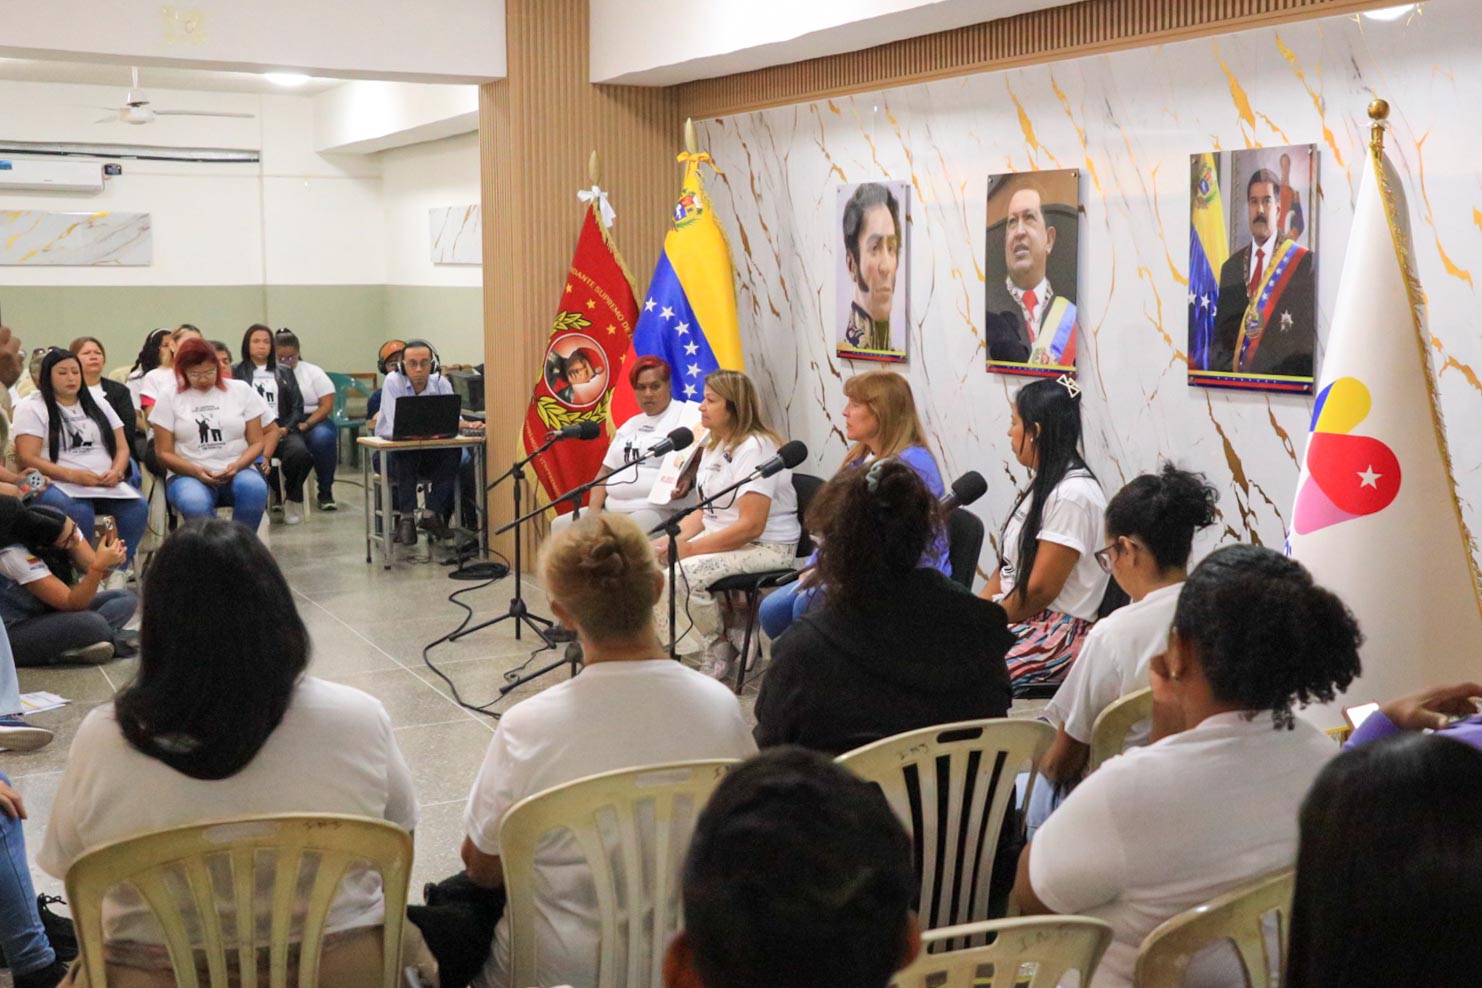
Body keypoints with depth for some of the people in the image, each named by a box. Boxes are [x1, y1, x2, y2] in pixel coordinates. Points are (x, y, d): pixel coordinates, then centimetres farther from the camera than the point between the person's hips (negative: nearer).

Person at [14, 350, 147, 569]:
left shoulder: (98, 404, 19)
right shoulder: (32, 409, 3)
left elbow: (122, 447, 16)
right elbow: (28, 459, -7)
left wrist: (116, 472, -8)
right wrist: (73, 475, -19)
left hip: (107, 484, 4)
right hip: (58, 484, -4)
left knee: (137, 508, -27)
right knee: (79, 512, -38)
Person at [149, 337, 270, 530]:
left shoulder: (241, 390, 9)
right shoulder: (169, 398, 8)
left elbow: (256, 442, 8)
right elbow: (164, 452, 6)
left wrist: (237, 466, -13)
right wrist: (196, 471, -12)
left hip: (237, 472, 1)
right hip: (188, 475, -1)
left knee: (255, 488, -35)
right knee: (195, 504, -37)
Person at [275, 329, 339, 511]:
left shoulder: (313, 372, 11)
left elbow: (327, 405, 2)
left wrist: (307, 424, -15)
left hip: (312, 420, 1)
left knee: (323, 437, -34)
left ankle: (325, 493, -17)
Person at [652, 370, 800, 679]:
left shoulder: (756, 448, -18)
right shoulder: (714, 445, 13)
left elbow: (751, 526, -25)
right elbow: (703, 511, 14)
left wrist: (687, 548, -24)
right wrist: (672, 540, -6)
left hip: (767, 547, -9)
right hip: (718, 537, 9)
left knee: (684, 575, -29)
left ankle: (722, 644, -2)